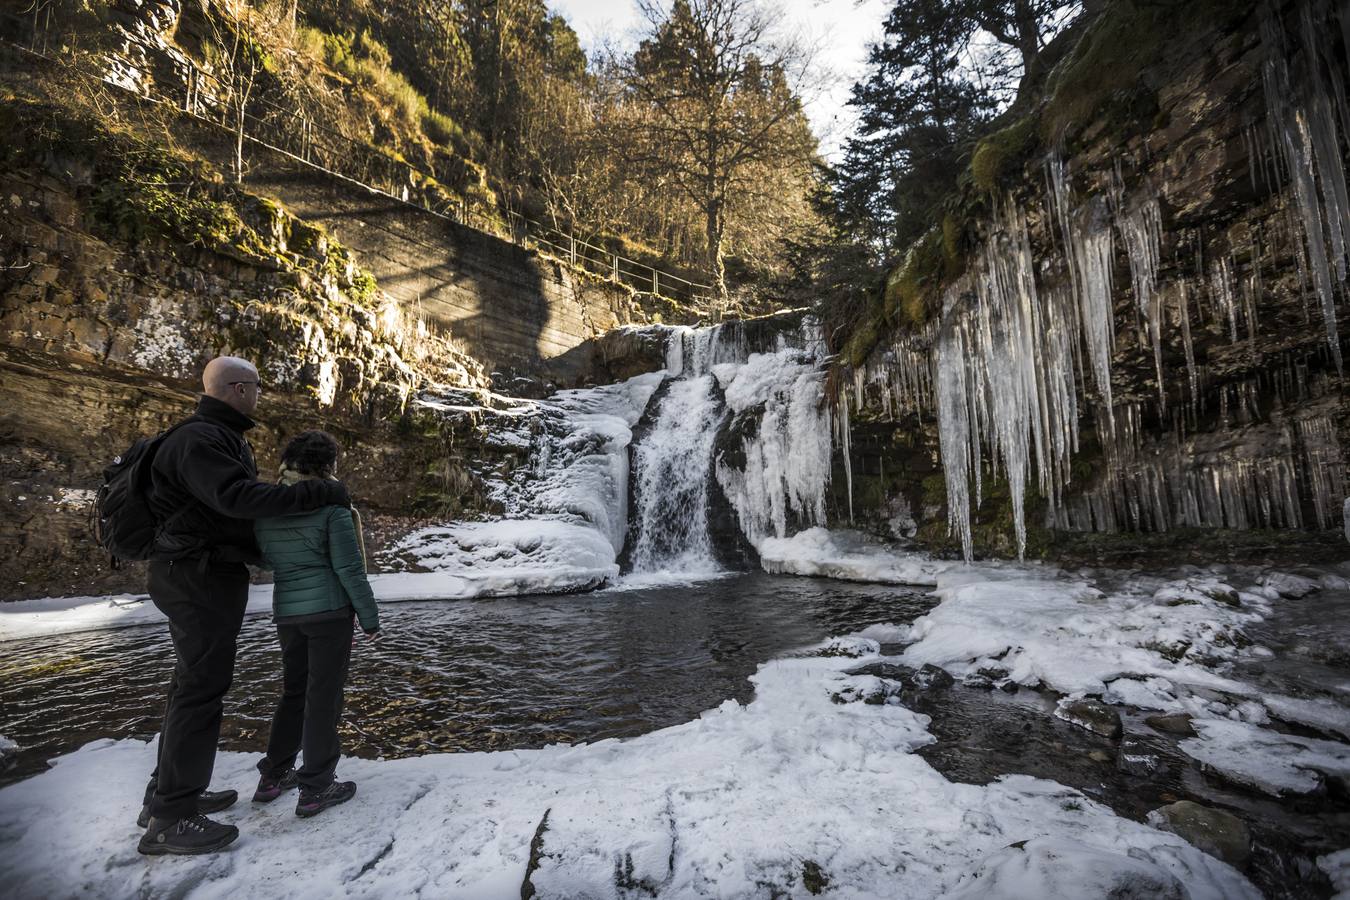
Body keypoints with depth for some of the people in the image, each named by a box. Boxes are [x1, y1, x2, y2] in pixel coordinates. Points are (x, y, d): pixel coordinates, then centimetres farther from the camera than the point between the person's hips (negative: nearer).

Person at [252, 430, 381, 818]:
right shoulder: (331, 506, -14)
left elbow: (264, 558, 17)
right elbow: (349, 569, -14)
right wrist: (370, 617, -6)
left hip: (286, 611, 6)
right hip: (329, 610, -6)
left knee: (294, 691, 22)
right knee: (323, 695, 3)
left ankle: (273, 775, 30)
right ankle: (316, 787, 12)